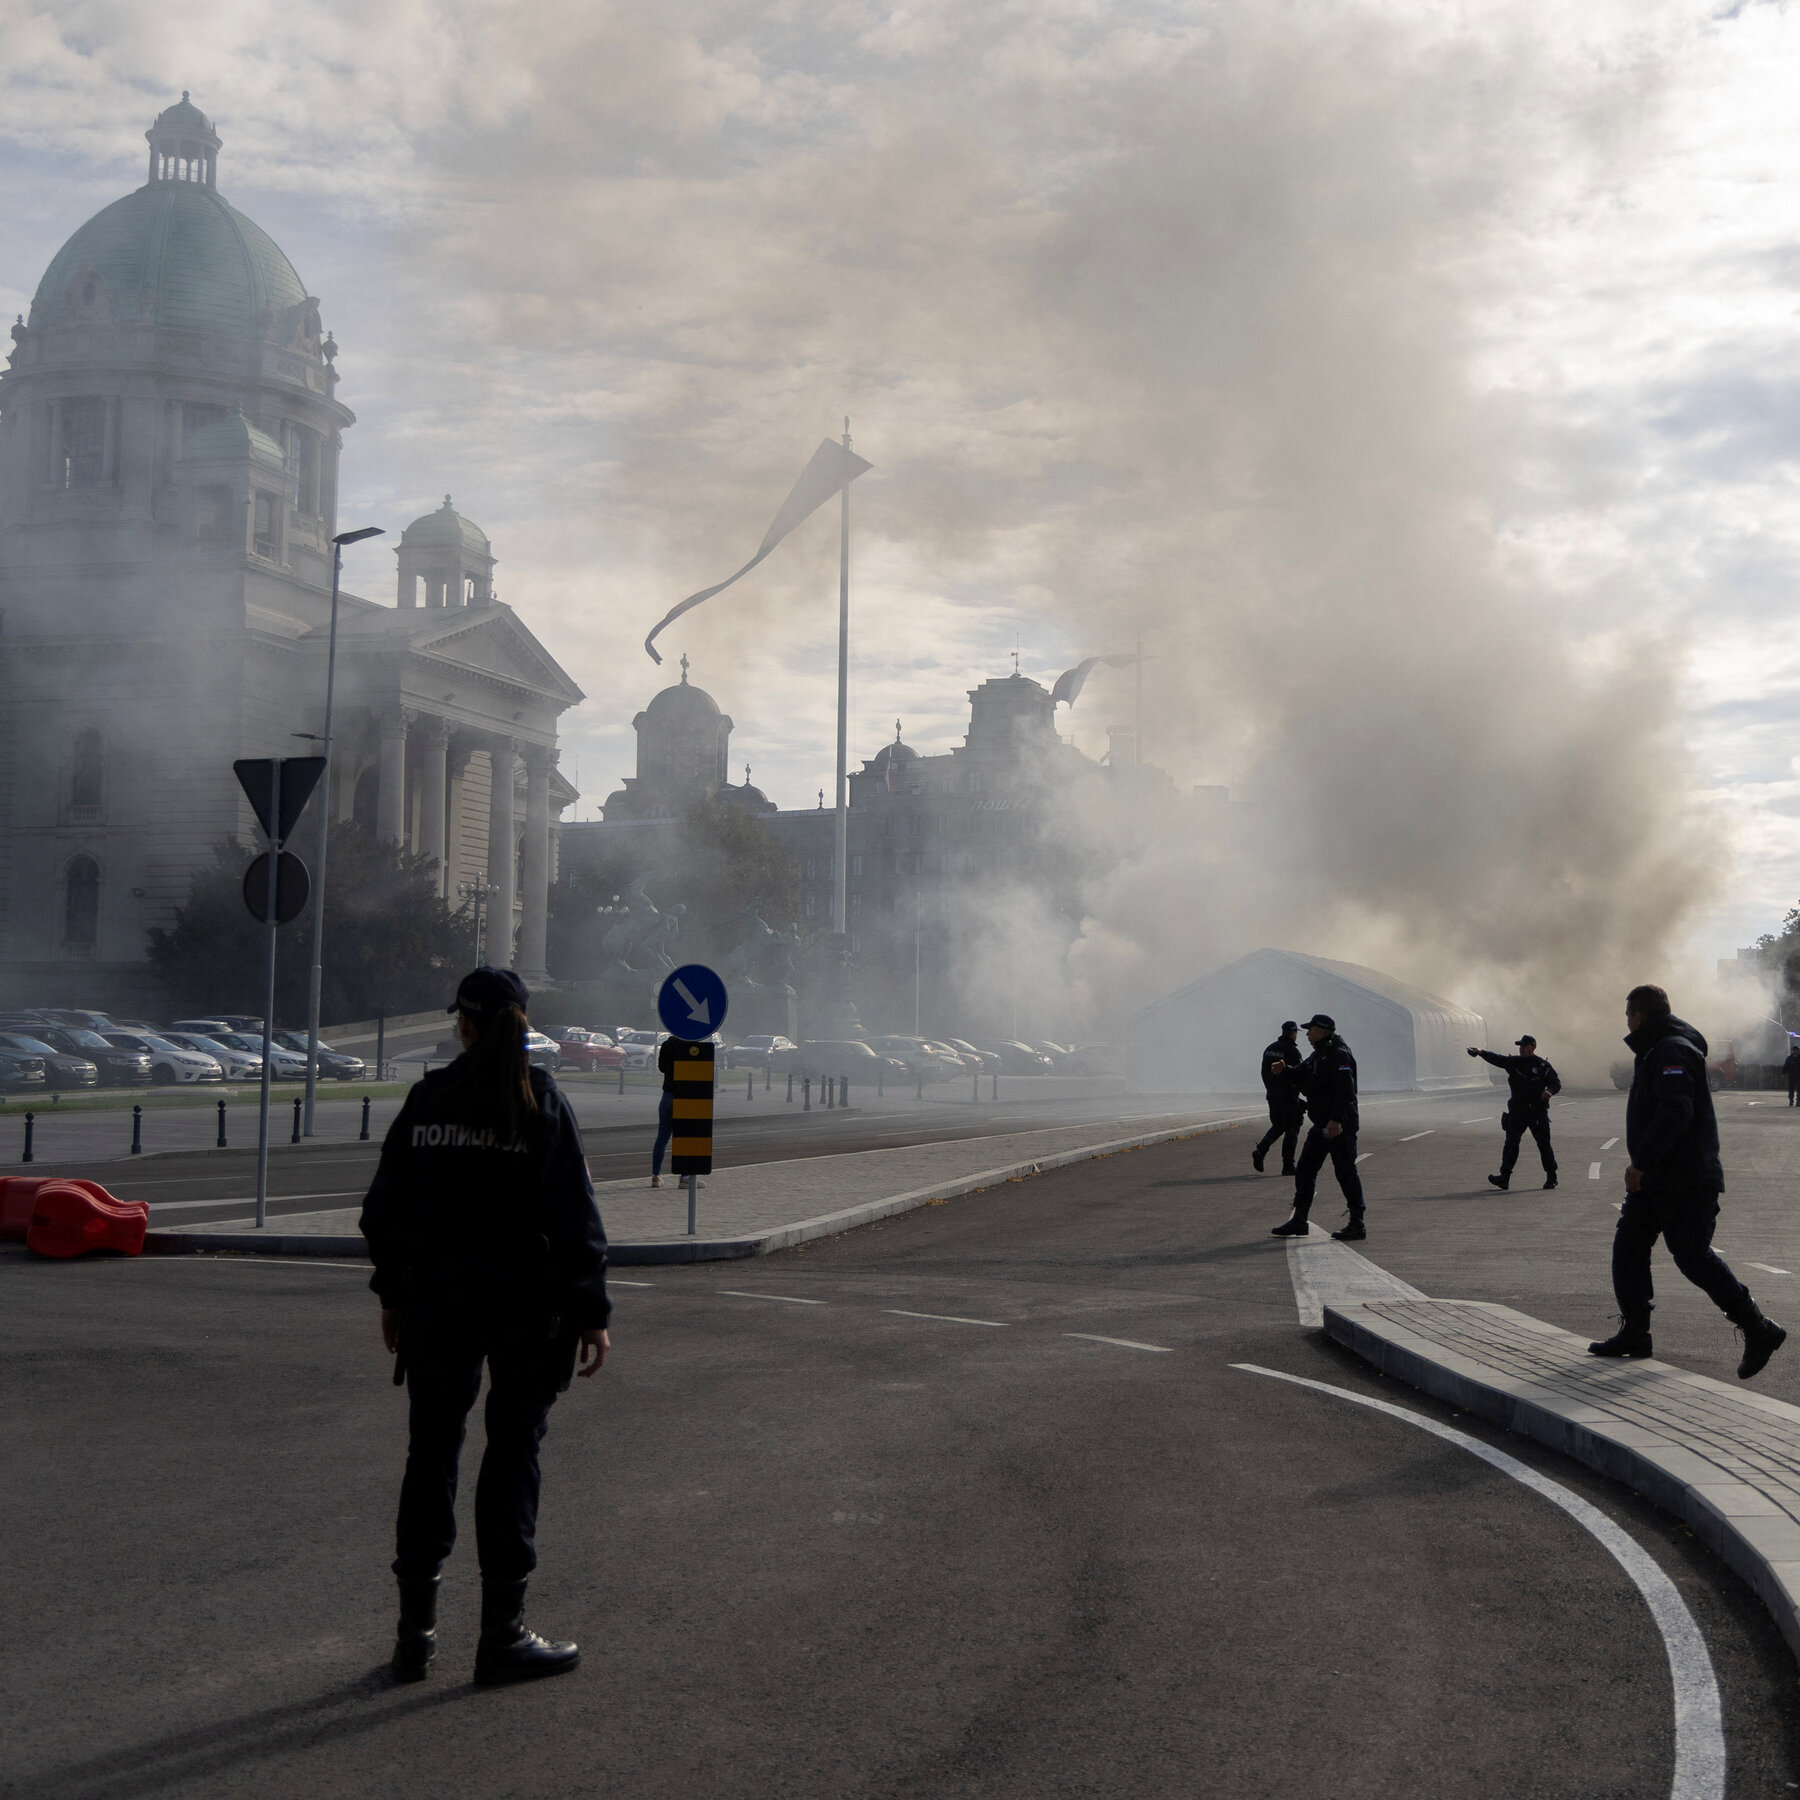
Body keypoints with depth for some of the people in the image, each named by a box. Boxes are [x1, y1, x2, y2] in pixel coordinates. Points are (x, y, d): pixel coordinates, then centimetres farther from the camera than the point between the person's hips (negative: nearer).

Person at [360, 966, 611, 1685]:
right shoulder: (542, 1104, -7)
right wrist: (590, 1313, -4)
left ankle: (415, 1630, 15)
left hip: (435, 1302, 2)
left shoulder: (427, 1099, 1)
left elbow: (384, 1208, 5)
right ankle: (502, 1633, 8)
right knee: (512, 1456, 5)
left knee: (430, 1451, 11)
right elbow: (576, 1219, -9)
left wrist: (393, 1294, 16)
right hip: (524, 1303, -2)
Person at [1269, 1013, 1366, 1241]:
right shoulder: (1318, 1055, 17)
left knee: (1345, 1171, -5)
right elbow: (1300, 1076, 21)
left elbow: (1344, 1090, -23)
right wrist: (1282, 1073, 1)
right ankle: (1299, 1221, 16)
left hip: (1339, 1125, -10)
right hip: (1321, 1125, 10)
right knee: (1304, 1170, 11)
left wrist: (1336, 1120, -28)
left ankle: (1357, 1225, 1)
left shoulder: (1339, 1055, -15)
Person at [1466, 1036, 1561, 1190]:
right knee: (1510, 1143, -6)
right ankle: (1504, 1177, -10)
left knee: (1543, 1144, 4)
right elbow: (1497, 1059, -2)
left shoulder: (1542, 1065, 0)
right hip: (1517, 1110, 3)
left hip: (1537, 1111, -3)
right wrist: (1480, 1052, -17)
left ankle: (1551, 1177, 18)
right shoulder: (1513, 1062, 9)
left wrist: (1549, 1091, -20)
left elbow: (1556, 1082, 1)